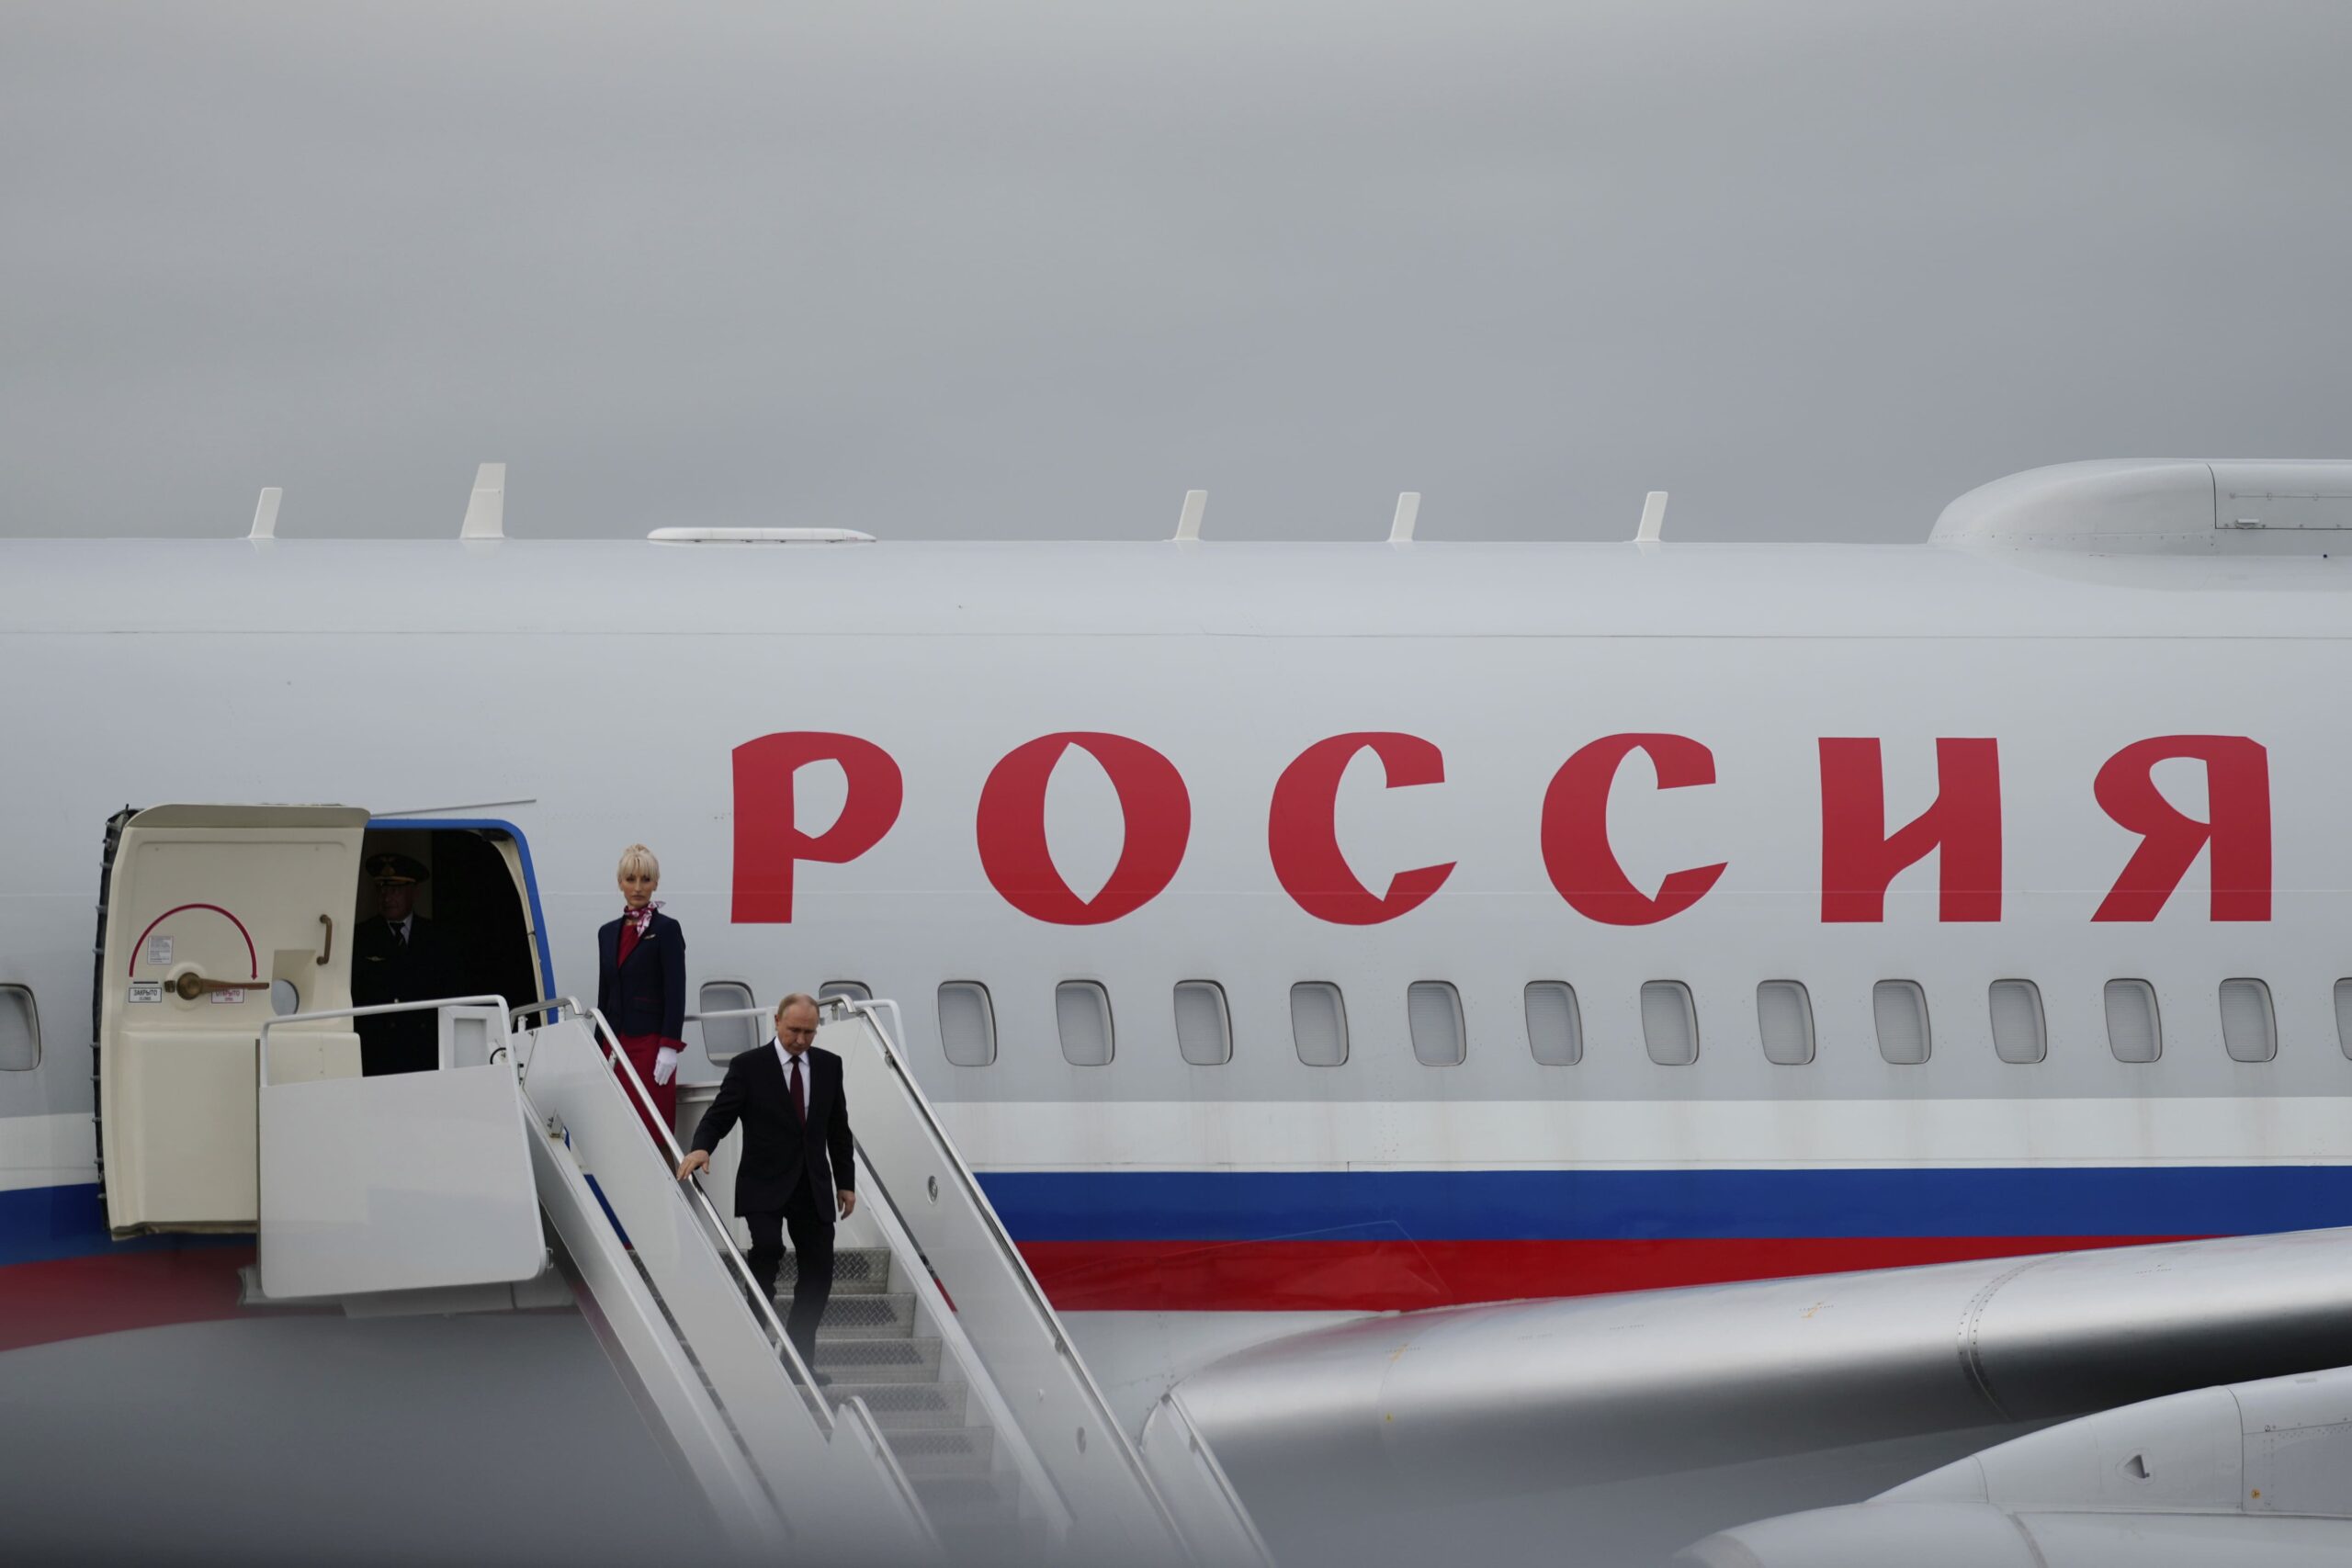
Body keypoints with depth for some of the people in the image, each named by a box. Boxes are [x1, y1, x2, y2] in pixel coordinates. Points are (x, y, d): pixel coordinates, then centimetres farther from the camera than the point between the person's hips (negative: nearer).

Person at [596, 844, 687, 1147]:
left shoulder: (666, 929, -3)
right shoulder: (608, 933, 15)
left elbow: (675, 992, -9)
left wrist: (669, 1048, -16)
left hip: (650, 1043, -6)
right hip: (616, 1042, 6)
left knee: (653, 1131, -9)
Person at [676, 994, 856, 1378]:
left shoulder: (828, 1065, 7)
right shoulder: (749, 1066, -5)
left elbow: (838, 1128, 14)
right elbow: (720, 1115, -9)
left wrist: (846, 1182, 13)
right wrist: (701, 1148, -29)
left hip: (813, 1188, 4)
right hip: (764, 1186, -4)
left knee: (818, 1273, 1)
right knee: (768, 1247, -27)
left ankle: (799, 1358, 11)